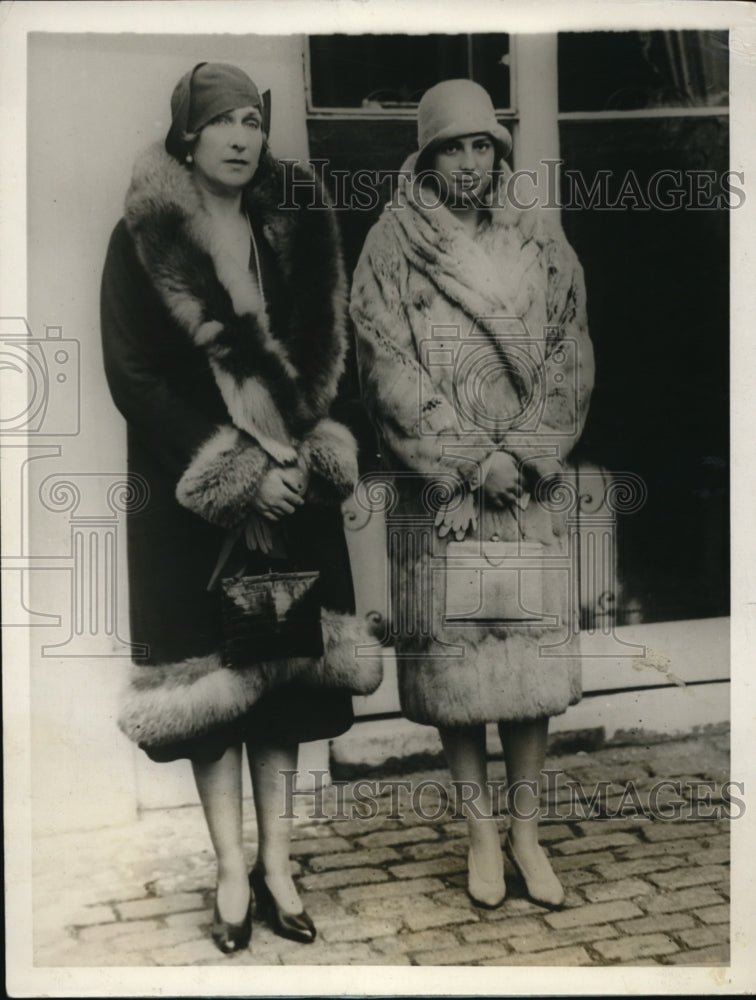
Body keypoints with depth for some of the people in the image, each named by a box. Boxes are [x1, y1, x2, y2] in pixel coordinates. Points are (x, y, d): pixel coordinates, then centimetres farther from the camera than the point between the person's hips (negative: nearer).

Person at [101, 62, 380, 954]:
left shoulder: (296, 228, 3)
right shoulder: (142, 238, -6)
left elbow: (323, 354, 6)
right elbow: (133, 375, -9)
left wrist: (300, 452, -9)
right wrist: (236, 471, -15)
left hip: (291, 482, 3)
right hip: (189, 493, -2)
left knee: (280, 667, 5)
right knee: (210, 672, 1)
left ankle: (274, 863, 17)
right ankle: (233, 873, 14)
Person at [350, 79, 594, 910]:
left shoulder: (540, 244, 10)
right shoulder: (390, 251, 3)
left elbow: (570, 361, 4)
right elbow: (390, 372, -5)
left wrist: (517, 455, -9)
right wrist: (468, 461, -11)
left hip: (528, 485, 2)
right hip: (435, 487, -2)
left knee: (531, 651, 2)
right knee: (451, 656, 1)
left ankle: (526, 827, 16)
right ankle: (480, 828, 17)